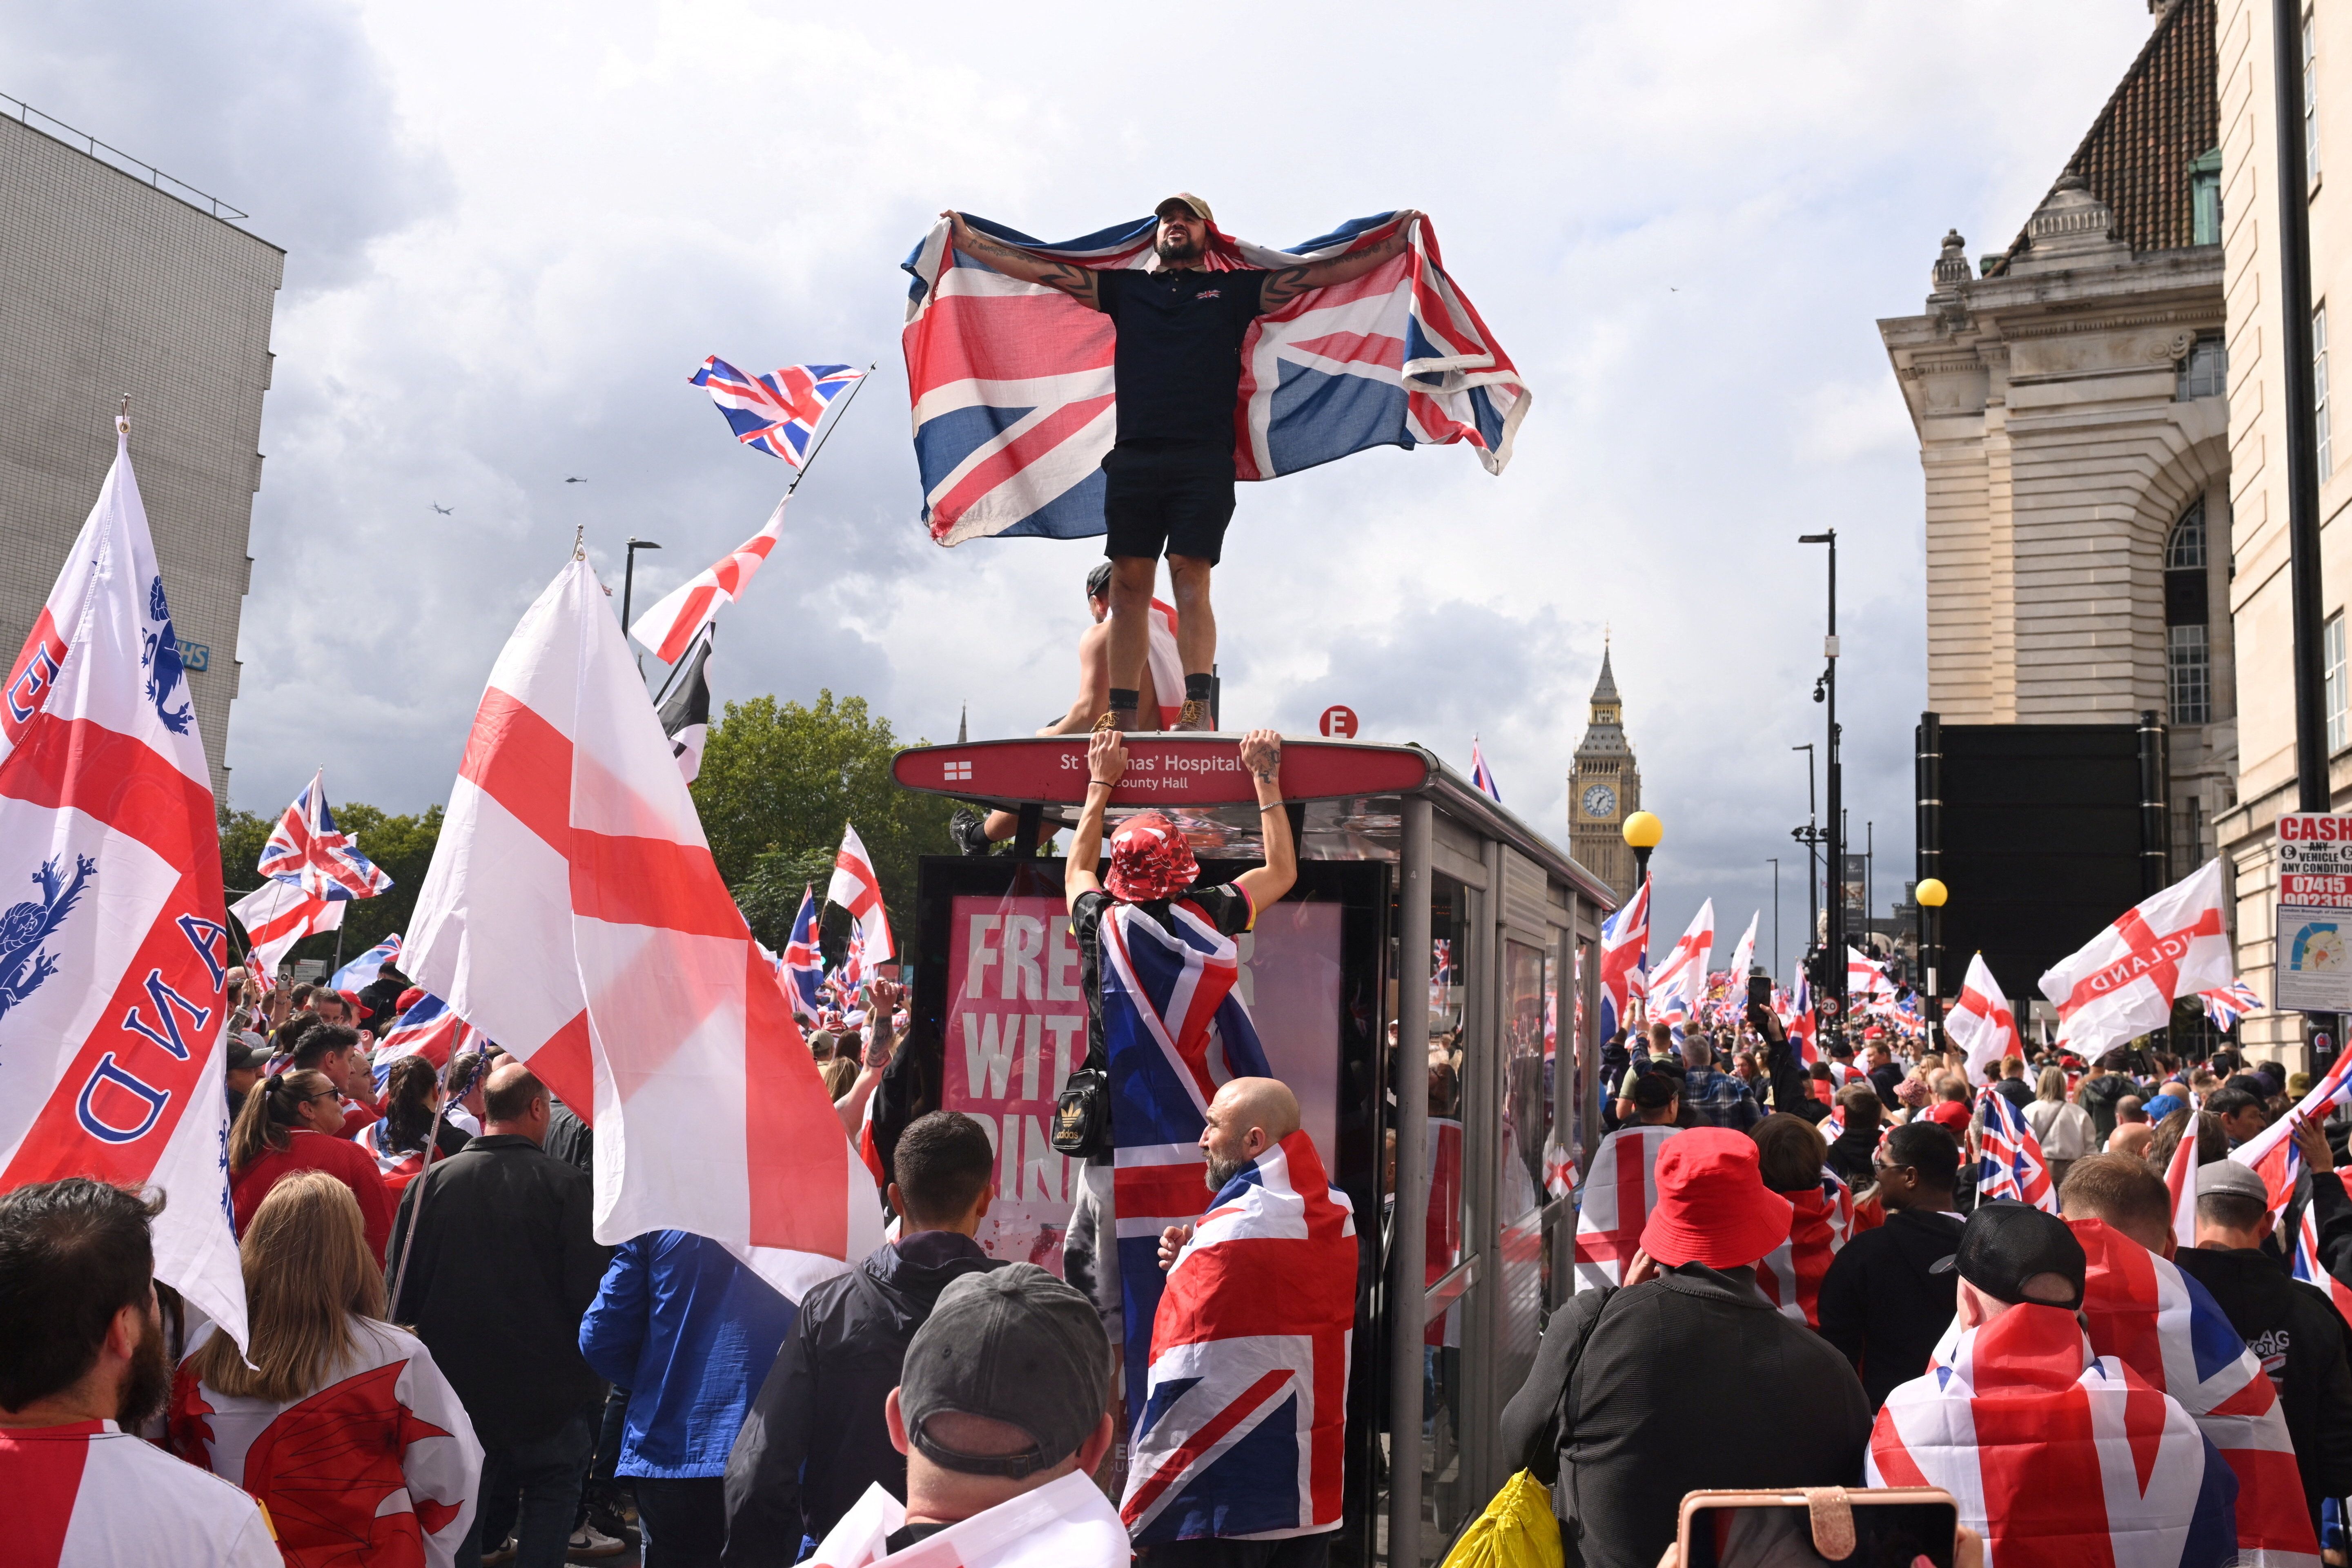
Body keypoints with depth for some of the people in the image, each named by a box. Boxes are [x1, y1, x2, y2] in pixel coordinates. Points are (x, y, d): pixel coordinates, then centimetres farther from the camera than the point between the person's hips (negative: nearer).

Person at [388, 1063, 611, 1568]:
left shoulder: (431, 1181, -5)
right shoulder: (565, 1185, -14)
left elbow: (399, 1291, 3)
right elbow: (591, 1292, -13)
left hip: (455, 1381, 3)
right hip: (546, 1389, -3)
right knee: (553, 1489, 13)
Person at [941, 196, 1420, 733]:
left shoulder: (1233, 289, 18)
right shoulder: (1125, 287, 23)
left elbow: (1321, 272, 18)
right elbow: (1041, 269, 24)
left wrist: (1397, 243, 14)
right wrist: (968, 241, 23)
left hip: (1203, 460, -2)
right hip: (1133, 457, 2)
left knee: (1191, 577, -11)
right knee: (1129, 581, -3)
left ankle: (1198, 711, -16)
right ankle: (1121, 717, -3)